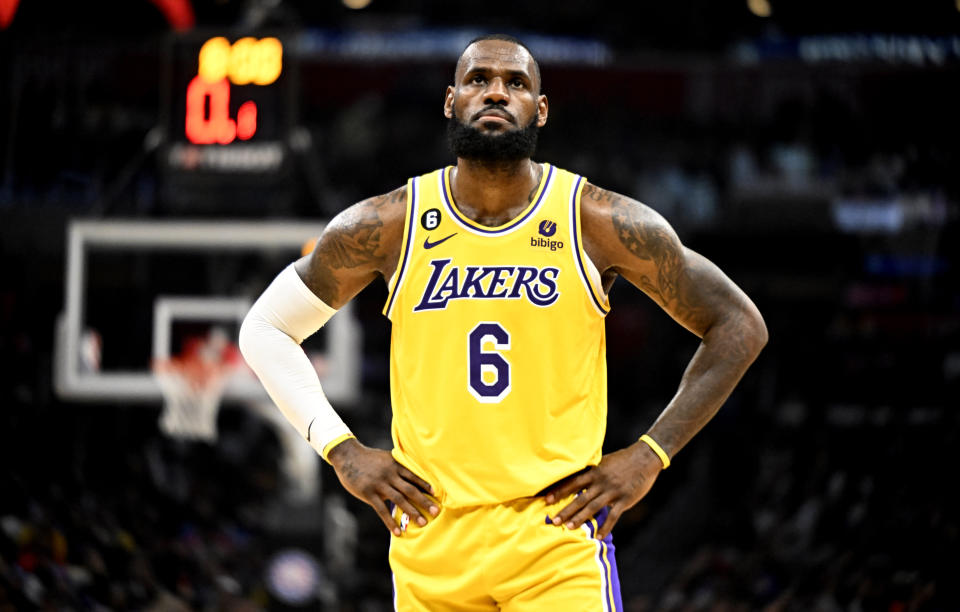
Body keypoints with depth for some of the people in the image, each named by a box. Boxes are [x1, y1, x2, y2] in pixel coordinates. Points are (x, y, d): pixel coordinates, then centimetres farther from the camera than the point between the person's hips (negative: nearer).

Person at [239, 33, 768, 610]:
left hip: (559, 530, -2)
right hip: (432, 539, 2)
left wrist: (650, 456, -1)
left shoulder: (598, 222, -2)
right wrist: (343, 450, 3)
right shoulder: (387, 226, 2)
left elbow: (739, 325, 6)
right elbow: (265, 329, 14)